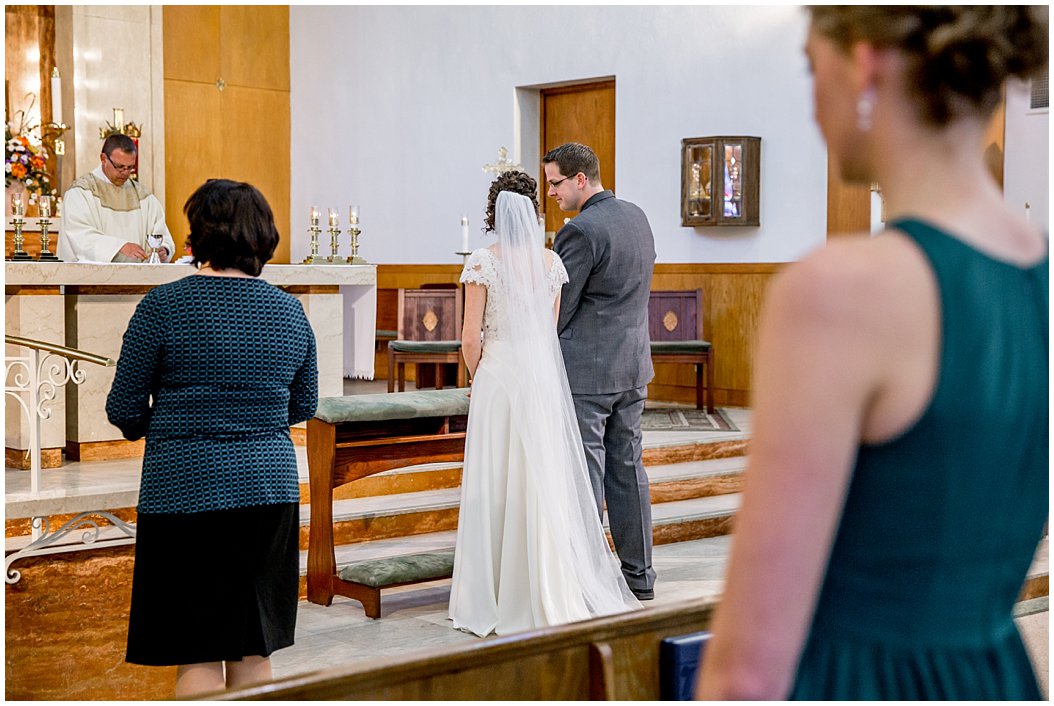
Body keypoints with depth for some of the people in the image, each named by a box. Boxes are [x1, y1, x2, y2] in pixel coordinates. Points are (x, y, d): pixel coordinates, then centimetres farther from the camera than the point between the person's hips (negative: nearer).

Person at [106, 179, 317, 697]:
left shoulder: (164, 305, -8)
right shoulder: (289, 310, 5)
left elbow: (124, 410, -4)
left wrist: (152, 425, 18)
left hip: (185, 491, -4)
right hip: (271, 489, 5)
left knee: (197, 657, 2)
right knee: (254, 653, 13)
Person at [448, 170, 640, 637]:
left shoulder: (483, 262, -8)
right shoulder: (551, 262, 5)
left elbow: (471, 338, -8)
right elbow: (551, 330, 11)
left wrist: (478, 376, 9)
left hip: (498, 378, -4)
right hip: (544, 378, 4)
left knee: (496, 486, 2)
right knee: (547, 483, 9)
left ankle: (498, 600, 7)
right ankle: (556, 593, 13)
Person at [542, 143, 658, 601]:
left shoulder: (581, 231, -17)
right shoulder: (636, 217, 10)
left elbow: (557, 309, -13)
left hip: (586, 372, -9)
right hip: (633, 364, 9)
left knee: (584, 476, -3)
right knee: (627, 467, 13)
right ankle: (639, 575, 20)